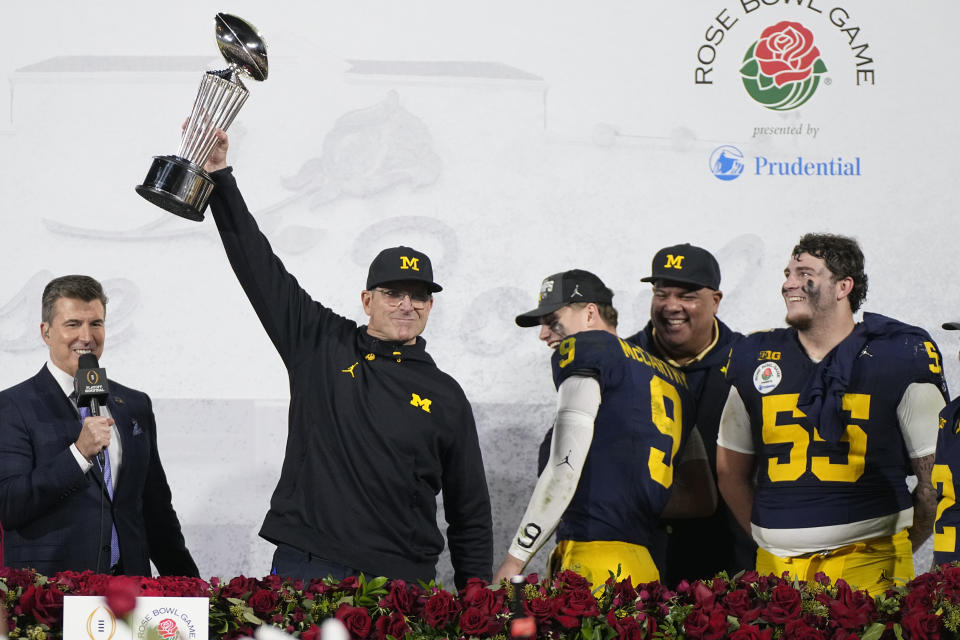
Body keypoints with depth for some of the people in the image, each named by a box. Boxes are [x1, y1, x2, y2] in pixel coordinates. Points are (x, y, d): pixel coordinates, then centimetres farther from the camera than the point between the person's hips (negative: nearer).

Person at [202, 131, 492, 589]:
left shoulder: (446, 397, 10)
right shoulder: (320, 345, 9)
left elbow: (470, 514, 12)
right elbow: (258, 266, 7)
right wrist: (219, 176, 0)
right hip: (302, 567, 0)